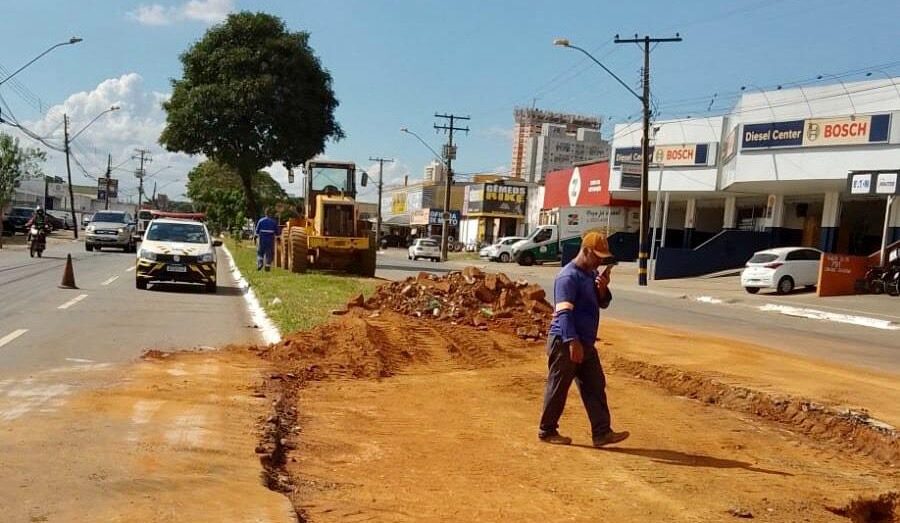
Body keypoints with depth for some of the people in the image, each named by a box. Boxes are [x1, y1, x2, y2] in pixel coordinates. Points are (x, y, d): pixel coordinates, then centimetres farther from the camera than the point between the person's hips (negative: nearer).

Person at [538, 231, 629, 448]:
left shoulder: (592, 274, 12)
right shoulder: (569, 276, -17)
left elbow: (603, 303, 18)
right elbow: (564, 312, -24)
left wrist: (603, 288, -4)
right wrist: (572, 341, -31)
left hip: (586, 342, 9)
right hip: (564, 342, -9)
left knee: (595, 387, 7)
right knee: (558, 388, 2)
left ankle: (602, 432, 10)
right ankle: (547, 431, 15)